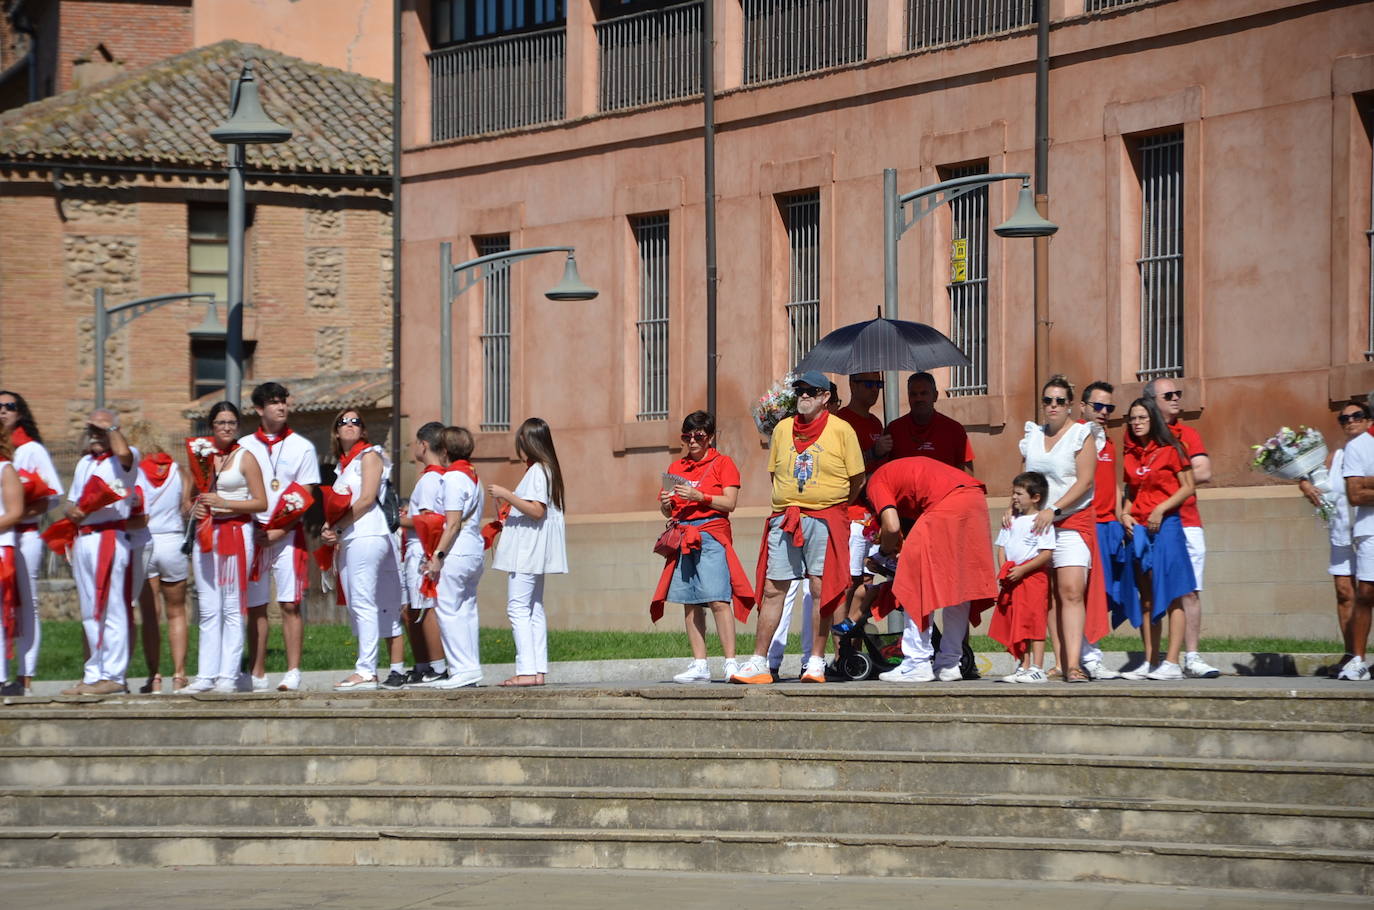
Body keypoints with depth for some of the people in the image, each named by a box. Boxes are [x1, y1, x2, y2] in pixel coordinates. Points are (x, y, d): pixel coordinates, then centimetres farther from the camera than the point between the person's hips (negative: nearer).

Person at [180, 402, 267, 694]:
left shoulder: (245, 458, 0)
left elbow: (261, 503, -5)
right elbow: (192, 498, 25)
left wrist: (224, 503, -14)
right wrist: (195, 508, 2)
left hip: (236, 532, -5)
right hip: (206, 536, 5)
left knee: (233, 609, -5)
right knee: (208, 610, 4)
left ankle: (228, 676, -4)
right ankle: (206, 675, 4)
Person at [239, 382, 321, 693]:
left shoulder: (302, 447, 5)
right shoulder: (244, 446, 10)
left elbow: (306, 498, 0)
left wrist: (278, 532, -11)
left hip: (288, 535, -2)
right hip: (252, 532, 2)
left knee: (290, 605, -6)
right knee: (255, 607, 2)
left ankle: (293, 673, -6)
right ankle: (256, 675, 5)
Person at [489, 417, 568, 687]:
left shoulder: (537, 471, -13)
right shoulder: (546, 469, 17)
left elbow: (537, 510, -22)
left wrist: (506, 494, -20)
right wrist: (508, 501, 27)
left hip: (528, 551, -11)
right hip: (534, 552, 11)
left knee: (518, 608, -12)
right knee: (534, 608, 10)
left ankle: (526, 670, -17)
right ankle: (539, 669, 9)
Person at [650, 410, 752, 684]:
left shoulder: (722, 463, 4)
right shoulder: (676, 468, 19)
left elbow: (730, 502, -6)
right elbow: (667, 512, 20)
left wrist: (699, 496, -16)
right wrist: (666, 504, -2)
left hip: (712, 535, -5)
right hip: (684, 536, 6)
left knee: (717, 600, -14)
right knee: (690, 603, 3)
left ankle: (731, 662, -15)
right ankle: (699, 665, 5)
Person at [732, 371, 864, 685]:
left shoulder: (841, 430, 0)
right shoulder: (782, 428, 12)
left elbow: (857, 479, 4)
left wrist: (833, 506, 6)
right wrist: (791, 504, 13)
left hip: (824, 519, -4)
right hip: (784, 518, 4)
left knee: (820, 589, -4)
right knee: (772, 589, 1)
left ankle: (816, 662, 2)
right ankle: (759, 662, 2)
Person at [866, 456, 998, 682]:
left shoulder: (877, 482, 13)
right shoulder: (904, 469, 36)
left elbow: (891, 526, -2)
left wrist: (886, 549, 16)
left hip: (946, 505, -8)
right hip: (976, 499, 8)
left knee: (917, 581, 2)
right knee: (959, 586, 16)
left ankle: (917, 664, 2)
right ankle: (950, 663, 21)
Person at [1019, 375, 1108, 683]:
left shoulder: (1082, 435, -1)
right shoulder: (1032, 436, 14)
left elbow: (1085, 481, -10)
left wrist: (1053, 510, -19)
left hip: (1073, 521, -5)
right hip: (1037, 524, 5)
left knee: (1071, 591, -17)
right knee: (1049, 595, 2)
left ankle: (1074, 664, -25)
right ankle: (1059, 663, 4)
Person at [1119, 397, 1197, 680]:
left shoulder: (1169, 449, -4)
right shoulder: (1130, 455, 12)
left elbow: (1188, 487, -6)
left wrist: (1160, 509, -15)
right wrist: (1125, 514, 1)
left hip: (1165, 526, -6)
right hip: (1138, 529, 6)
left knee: (1172, 595, -7)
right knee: (1146, 598, 7)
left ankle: (1172, 664, -11)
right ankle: (1148, 663, 10)